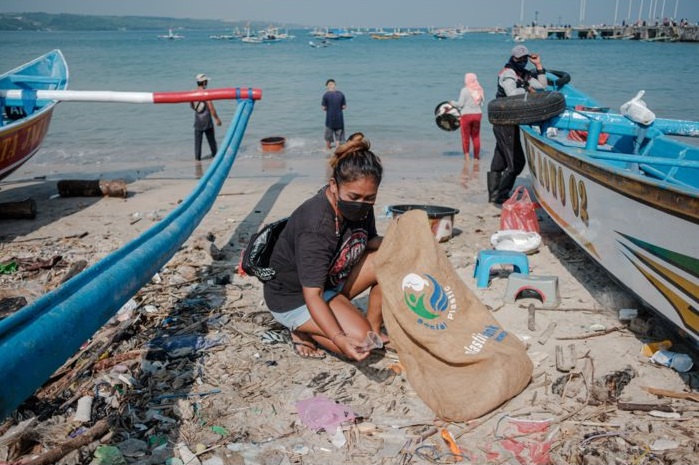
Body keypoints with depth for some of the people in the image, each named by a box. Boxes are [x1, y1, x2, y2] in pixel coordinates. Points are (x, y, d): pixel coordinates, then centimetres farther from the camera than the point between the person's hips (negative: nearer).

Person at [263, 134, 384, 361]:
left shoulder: (358, 206, -11)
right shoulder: (315, 227, -34)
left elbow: (370, 241, 6)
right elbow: (312, 295, -35)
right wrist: (339, 339, -48)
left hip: (331, 280, 8)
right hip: (294, 298, -8)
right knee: (360, 339, -24)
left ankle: (374, 329, 5)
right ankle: (303, 331, 1)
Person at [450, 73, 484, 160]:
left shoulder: (465, 90, -10)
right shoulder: (479, 89, 5)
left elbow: (460, 104, -12)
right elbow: (481, 104, 10)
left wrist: (453, 103, 5)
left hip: (466, 115, -5)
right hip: (477, 114, 5)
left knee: (465, 137, 3)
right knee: (476, 137, 10)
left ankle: (466, 155, -1)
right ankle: (476, 156, 13)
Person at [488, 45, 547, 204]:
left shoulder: (524, 74, 17)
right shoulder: (508, 73, -10)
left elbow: (542, 86, 14)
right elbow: (512, 94, -26)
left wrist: (538, 65, 10)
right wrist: (527, 89, -10)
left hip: (503, 124, 10)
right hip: (506, 123, -10)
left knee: (499, 161, 14)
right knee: (517, 161, -9)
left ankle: (493, 194, 22)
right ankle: (501, 196, -6)